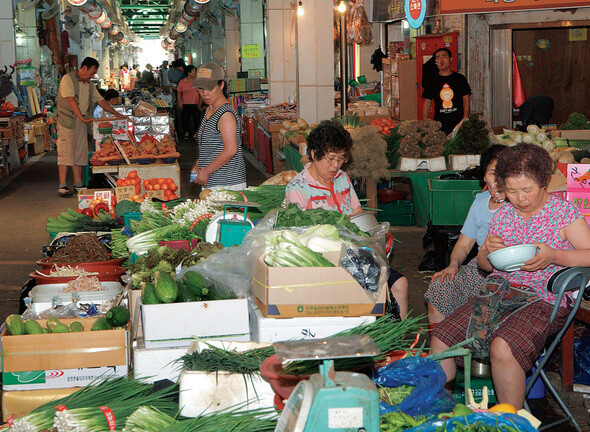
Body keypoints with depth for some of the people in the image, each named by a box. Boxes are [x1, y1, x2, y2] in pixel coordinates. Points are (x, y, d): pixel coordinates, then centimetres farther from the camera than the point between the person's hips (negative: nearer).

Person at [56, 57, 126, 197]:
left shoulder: (89, 85, 16)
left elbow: (100, 100, 21)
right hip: (67, 121, -7)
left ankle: (78, 184, 11)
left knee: (80, 153, 6)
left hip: (82, 122, 7)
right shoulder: (68, 79, -8)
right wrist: (82, 118, -25)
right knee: (65, 153, -10)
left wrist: (115, 113, 14)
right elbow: (71, 100, -18)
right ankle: (62, 186, -12)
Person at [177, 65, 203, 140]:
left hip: (195, 104, 1)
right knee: (185, 118, 3)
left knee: (196, 118, -2)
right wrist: (179, 102, -4)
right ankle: (186, 132, 21)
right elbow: (179, 92, 6)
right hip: (185, 104, -1)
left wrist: (200, 102, 1)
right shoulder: (182, 82, 1)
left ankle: (196, 132, 12)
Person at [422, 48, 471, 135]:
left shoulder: (460, 78, 6)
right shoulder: (432, 81, 8)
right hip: (439, 125, 0)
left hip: (458, 124, 0)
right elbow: (427, 103, 9)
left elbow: (466, 100, 6)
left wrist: (465, 120, -7)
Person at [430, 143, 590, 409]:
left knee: (502, 348, -33)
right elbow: (484, 265, 22)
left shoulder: (563, 212, -2)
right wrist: (487, 251, -2)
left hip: (543, 300, -6)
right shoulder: (504, 214, 14)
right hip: (497, 294, 6)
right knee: (440, 340, -10)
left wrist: (553, 256, -24)